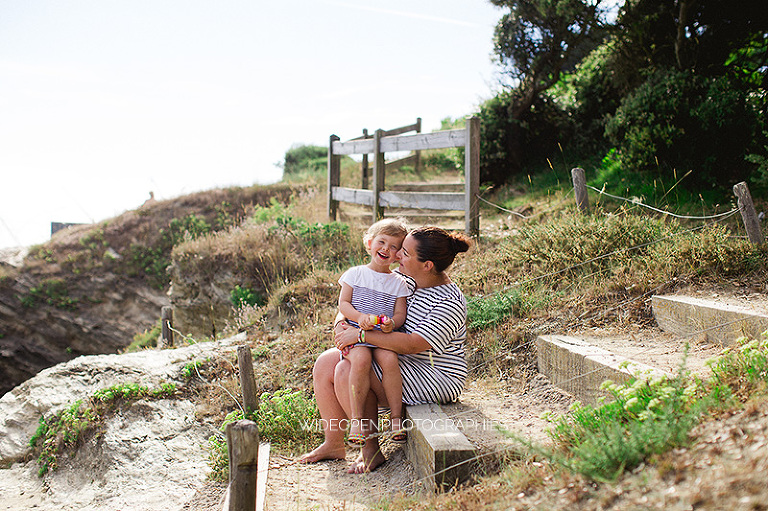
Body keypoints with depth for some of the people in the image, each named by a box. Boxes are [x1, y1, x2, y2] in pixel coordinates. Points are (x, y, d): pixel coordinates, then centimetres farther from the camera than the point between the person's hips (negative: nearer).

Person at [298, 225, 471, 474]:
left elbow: (413, 344, -29)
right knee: (324, 363, -2)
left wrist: (361, 335, -27)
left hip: (433, 377, -9)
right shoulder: (403, 281, 4)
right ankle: (333, 444, 7)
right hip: (395, 360, 9)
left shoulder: (449, 303, -20)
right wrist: (342, 322, -11)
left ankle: (371, 450, -12)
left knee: (348, 371, -25)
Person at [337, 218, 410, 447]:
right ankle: (357, 419, -21)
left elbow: (400, 314, 5)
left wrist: (391, 323, -19)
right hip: (356, 333, -1)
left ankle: (396, 416, -15)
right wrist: (359, 317, -15)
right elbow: (343, 303, 5)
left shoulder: (398, 282, 11)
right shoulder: (355, 274, 10)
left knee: (389, 359, -30)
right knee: (361, 359, -32)